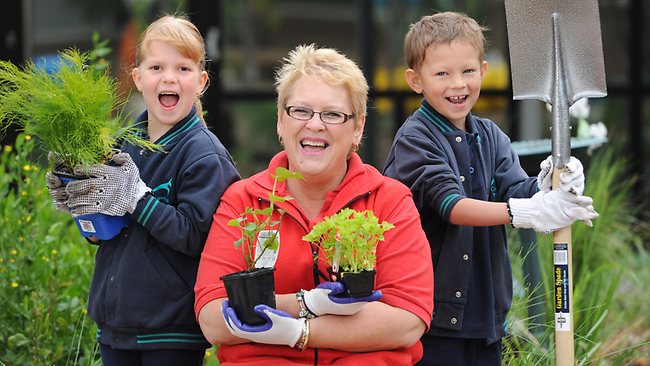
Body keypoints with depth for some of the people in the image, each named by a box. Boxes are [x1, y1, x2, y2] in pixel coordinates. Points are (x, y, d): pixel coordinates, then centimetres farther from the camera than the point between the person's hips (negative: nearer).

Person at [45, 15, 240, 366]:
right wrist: (76, 203, -1)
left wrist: (134, 197, -22)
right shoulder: (124, 142, 9)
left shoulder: (205, 154, -11)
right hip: (115, 320, 6)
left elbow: (194, 236, -20)